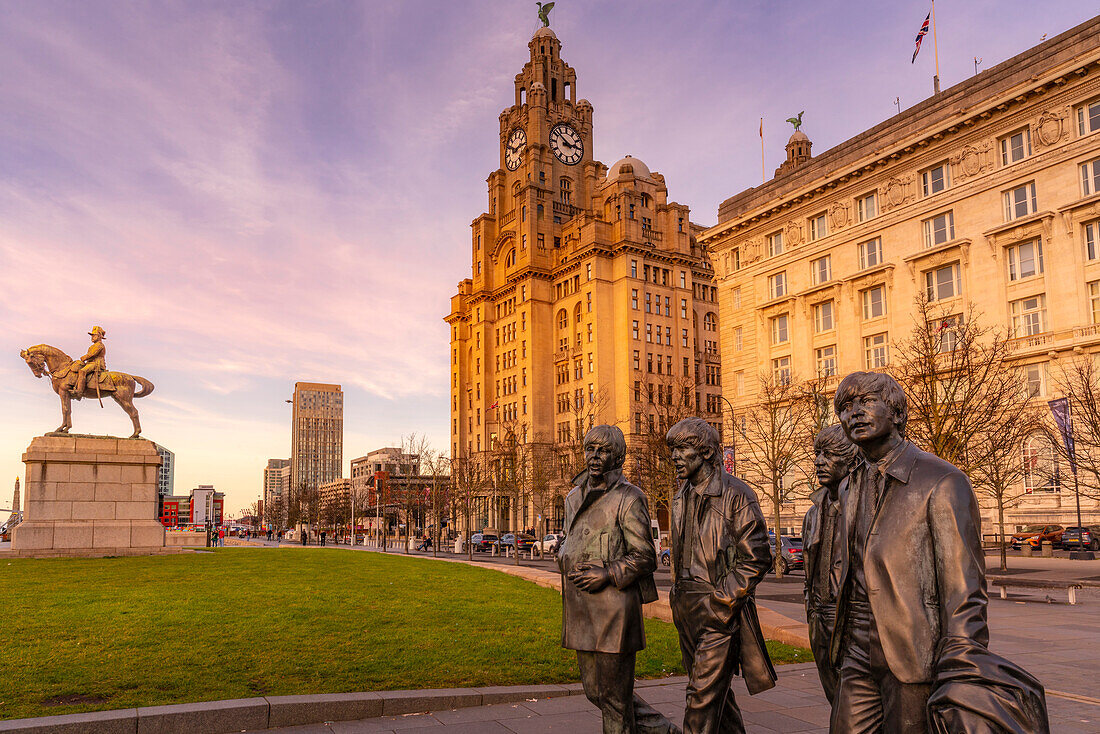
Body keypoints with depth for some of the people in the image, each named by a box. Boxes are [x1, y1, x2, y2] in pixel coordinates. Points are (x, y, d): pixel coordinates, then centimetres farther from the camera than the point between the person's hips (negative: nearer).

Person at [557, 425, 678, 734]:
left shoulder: (628, 498, -8)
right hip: (581, 611, 8)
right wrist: (567, 565, 5)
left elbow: (644, 557, -9)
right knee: (595, 691, 15)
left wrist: (607, 574, -19)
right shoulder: (574, 497, 14)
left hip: (614, 608, -8)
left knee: (614, 695, 2)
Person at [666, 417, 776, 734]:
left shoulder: (735, 494, -11)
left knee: (703, 696, -8)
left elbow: (757, 558, -12)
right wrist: (679, 594, 13)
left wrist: (721, 600, -14)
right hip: (686, 609, 8)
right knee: (715, 688, 18)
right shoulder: (681, 498, 13)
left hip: (720, 610, -8)